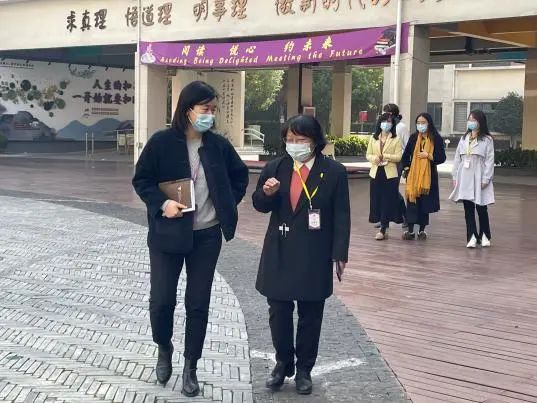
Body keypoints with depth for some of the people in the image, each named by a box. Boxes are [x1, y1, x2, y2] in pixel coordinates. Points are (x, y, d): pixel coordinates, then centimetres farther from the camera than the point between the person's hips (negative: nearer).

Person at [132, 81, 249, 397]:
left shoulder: (218, 145, -1)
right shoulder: (161, 142, -9)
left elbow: (240, 175, 15)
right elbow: (141, 180, -2)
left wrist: (228, 204, 5)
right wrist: (161, 204, -16)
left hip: (206, 237, 2)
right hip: (167, 235, -2)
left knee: (198, 303, 5)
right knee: (161, 300, 0)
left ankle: (191, 367, 20)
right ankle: (164, 349, 30)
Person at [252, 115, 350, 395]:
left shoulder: (334, 172, -6)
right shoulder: (275, 168, 1)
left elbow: (341, 216, -3)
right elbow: (260, 205, 9)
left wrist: (340, 253, -7)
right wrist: (266, 194, -14)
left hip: (314, 256, -2)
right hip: (279, 253, 2)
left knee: (310, 317, 9)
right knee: (278, 314, 7)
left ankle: (304, 369, 24)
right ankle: (283, 363, 28)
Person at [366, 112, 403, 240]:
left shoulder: (395, 140, 0)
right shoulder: (373, 139, 11)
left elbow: (398, 157, -7)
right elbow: (368, 155, 9)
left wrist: (385, 156, -18)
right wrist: (374, 158, -13)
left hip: (390, 174, -4)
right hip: (376, 173, 4)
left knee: (388, 201, -4)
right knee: (376, 200, 4)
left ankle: (383, 230, -4)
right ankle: (383, 225, 13)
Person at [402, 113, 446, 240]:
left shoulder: (436, 138, -1)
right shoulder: (413, 137, 8)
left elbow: (442, 158, -3)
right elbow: (405, 155, 16)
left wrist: (428, 155, -14)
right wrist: (406, 167, 4)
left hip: (428, 176, -2)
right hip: (413, 175, 2)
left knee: (425, 204, 5)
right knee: (411, 202, -4)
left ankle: (422, 230, 15)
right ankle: (410, 230, -1)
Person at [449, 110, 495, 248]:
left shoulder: (487, 140, -2)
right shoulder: (464, 138, 13)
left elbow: (489, 160, -6)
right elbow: (457, 158, 12)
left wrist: (486, 179, -13)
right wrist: (455, 177, 7)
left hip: (479, 178, -4)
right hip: (465, 178, 4)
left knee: (481, 208, 1)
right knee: (468, 208, 2)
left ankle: (484, 236, 17)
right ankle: (472, 237, 5)